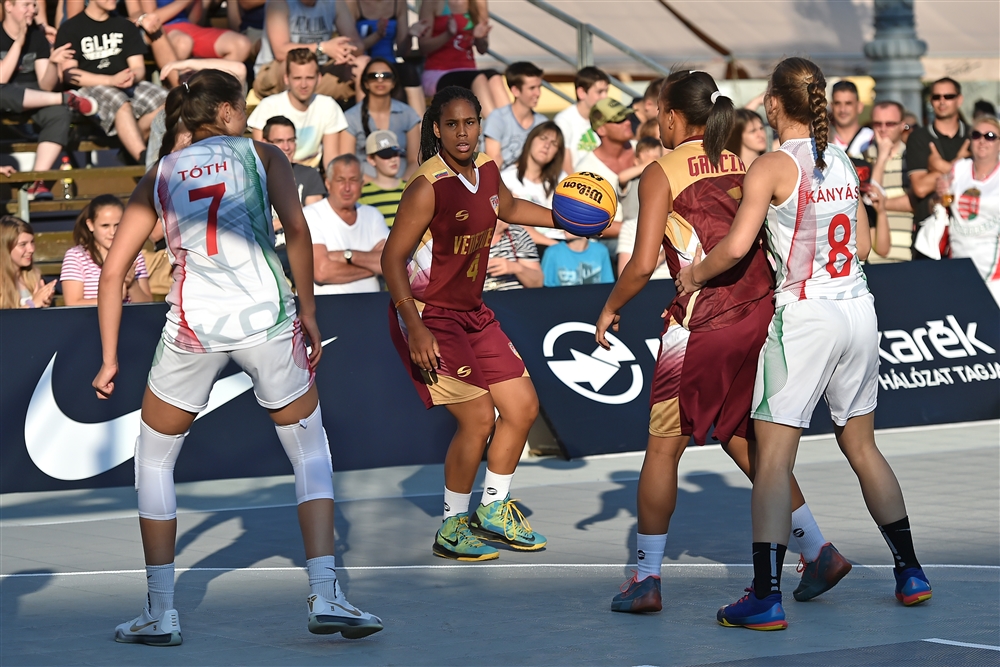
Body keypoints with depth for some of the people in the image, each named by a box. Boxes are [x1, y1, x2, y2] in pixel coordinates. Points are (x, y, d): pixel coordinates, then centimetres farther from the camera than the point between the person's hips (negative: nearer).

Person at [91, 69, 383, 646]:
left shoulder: (160, 176, 17)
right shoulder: (262, 155, 11)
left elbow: (114, 271, 13)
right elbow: (297, 230, -6)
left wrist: (110, 359, 17)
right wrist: (308, 312, 0)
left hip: (193, 325, 1)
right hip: (266, 316, -1)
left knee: (154, 458, 18)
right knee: (311, 450, 15)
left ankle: (161, 613, 14)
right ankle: (326, 596, 4)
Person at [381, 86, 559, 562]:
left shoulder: (486, 171, 1)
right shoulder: (428, 187, -22)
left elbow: (507, 208, 26)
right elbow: (392, 260, -21)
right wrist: (415, 328, -27)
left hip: (471, 310, 8)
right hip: (427, 316, -8)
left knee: (523, 407, 10)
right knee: (478, 418, -15)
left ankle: (492, 512, 27)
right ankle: (452, 529, 2)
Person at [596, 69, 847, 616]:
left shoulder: (661, 173, -5)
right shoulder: (741, 167, 12)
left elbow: (643, 264, -11)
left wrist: (610, 309, 4)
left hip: (704, 324, -6)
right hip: (760, 315, 6)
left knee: (663, 447, 6)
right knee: (743, 440, 19)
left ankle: (646, 578, 10)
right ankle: (818, 552, 14)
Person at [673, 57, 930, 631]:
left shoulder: (773, 167, -10)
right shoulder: (843, 162, 8)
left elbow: (737, 245, -19)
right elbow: (862, 245, 14)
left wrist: (694, 274, -1)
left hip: (805, 316, -7)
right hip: (858, 309, 7)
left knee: (773, 456, -5)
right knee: (862, 445, 19)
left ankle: (766, 596, -11)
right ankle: (911, 573, 24)